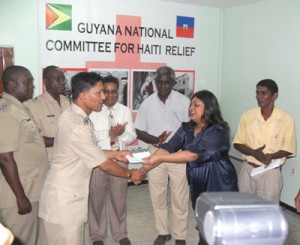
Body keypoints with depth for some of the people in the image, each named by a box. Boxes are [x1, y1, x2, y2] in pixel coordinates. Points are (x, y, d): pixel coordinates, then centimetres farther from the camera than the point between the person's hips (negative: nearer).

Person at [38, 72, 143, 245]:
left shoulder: (73, 116, 3)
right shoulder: (77, 126, -26)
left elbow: (89, 151, 14)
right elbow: (105, 164, -18)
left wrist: (115, 154, 11)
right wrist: (130, 174, -3)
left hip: (67, 193, 9)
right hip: (65, 197, -9)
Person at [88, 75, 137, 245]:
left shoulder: (125, 111, 4)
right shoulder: (93, 111, -5)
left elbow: (132, 137, 0)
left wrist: (121, 133, -20)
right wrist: (109, 133, -24)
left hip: (120, 159, 2)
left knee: (119, 198, 14)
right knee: (97, 198, 10)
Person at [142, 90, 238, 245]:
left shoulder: (218, 131, -20)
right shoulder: (186, 128, 1)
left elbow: (193, 154, -32)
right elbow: (168, 147, -11)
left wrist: (159, 158, -36)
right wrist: (147, 165, -27)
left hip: (219, 185, -6)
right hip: (198, 183, 6)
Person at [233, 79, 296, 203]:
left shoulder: (286, 119, -8)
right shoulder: (247, 116, -1)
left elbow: (289, 149, -3)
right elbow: (237, 143, 3)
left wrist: (271, 156, -22)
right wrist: (253, 152, -16)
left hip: (270, 172, -2)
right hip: (248, 169, 3)